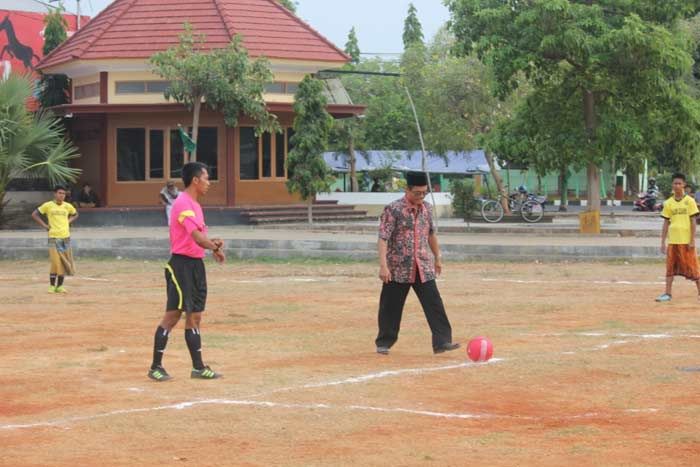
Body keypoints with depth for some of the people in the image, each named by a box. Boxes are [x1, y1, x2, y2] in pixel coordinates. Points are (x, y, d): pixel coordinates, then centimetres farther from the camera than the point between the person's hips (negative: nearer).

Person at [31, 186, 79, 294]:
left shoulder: (68, 206, 6)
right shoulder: (48, 205, -3)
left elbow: (75, 215, 24)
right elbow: (34, 215, 1)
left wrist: (68, 222, 8)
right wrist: (44, 225, -4)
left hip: (66, 237, 4)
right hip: (54, 237, -4)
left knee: (64, 262, 3)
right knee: (55, 262, -11)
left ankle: (60, 286, 12)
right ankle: (52, 286, -1)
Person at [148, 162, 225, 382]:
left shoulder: (194, 205, 16)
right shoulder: (183, 204, -15)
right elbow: (196, 237, -25)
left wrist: (211, 243, 2)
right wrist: (215, 248, -15)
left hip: (196, 265, 10)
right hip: (181, 265, -10)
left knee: (194, 316, 10)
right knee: (173, 315, -8)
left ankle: (198, 367, 14)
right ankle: (156, 367, -2)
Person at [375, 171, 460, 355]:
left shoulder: (426, 208, 8)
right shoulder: (393, 209, -11)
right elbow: (383, 238, -16)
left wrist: (437, 258, 25)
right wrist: (383, 265, -23)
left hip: (423, 268, 4)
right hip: (398, 269, -4)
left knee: (434, 304, -6)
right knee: (390, 307, 5)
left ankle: (442, 342, -7)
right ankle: (384, 343, 20)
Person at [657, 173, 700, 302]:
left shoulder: (689, 201, -2)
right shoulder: (668, 203, 7)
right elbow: (666, 223, 10)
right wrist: (663, 242, 6)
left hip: (686, 241, -3)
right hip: (673, 241, 3)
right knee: (671, 267, 2)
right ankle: (667, 294, 5)